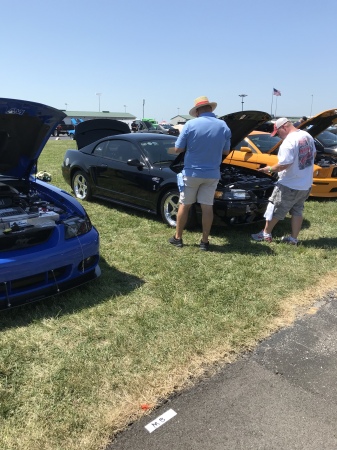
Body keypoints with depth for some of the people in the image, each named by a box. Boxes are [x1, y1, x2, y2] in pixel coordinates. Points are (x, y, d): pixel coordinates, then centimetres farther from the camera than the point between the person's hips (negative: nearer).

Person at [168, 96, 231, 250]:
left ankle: (177, 238, 19)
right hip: (212, 174, 2)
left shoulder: (190, 125, -10)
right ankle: (204, 241, 13)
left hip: (191, 172, -2)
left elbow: (177, 149, -7)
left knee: (184, 205, 10)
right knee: (207, 207, 7)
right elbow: (226, 151, 9)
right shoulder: (224, 126, -1)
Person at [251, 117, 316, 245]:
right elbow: (313, 154, 18)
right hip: (306, 184, 9)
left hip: (289, 185, -9)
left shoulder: (289, 142, -23)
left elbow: (284, 164, -26)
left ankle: (266, 234, 19)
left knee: (275, 209, 7)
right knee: (297, 211, 16)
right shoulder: (307, 136, 6)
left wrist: (270, 169, -11)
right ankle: (293, 239, 19)